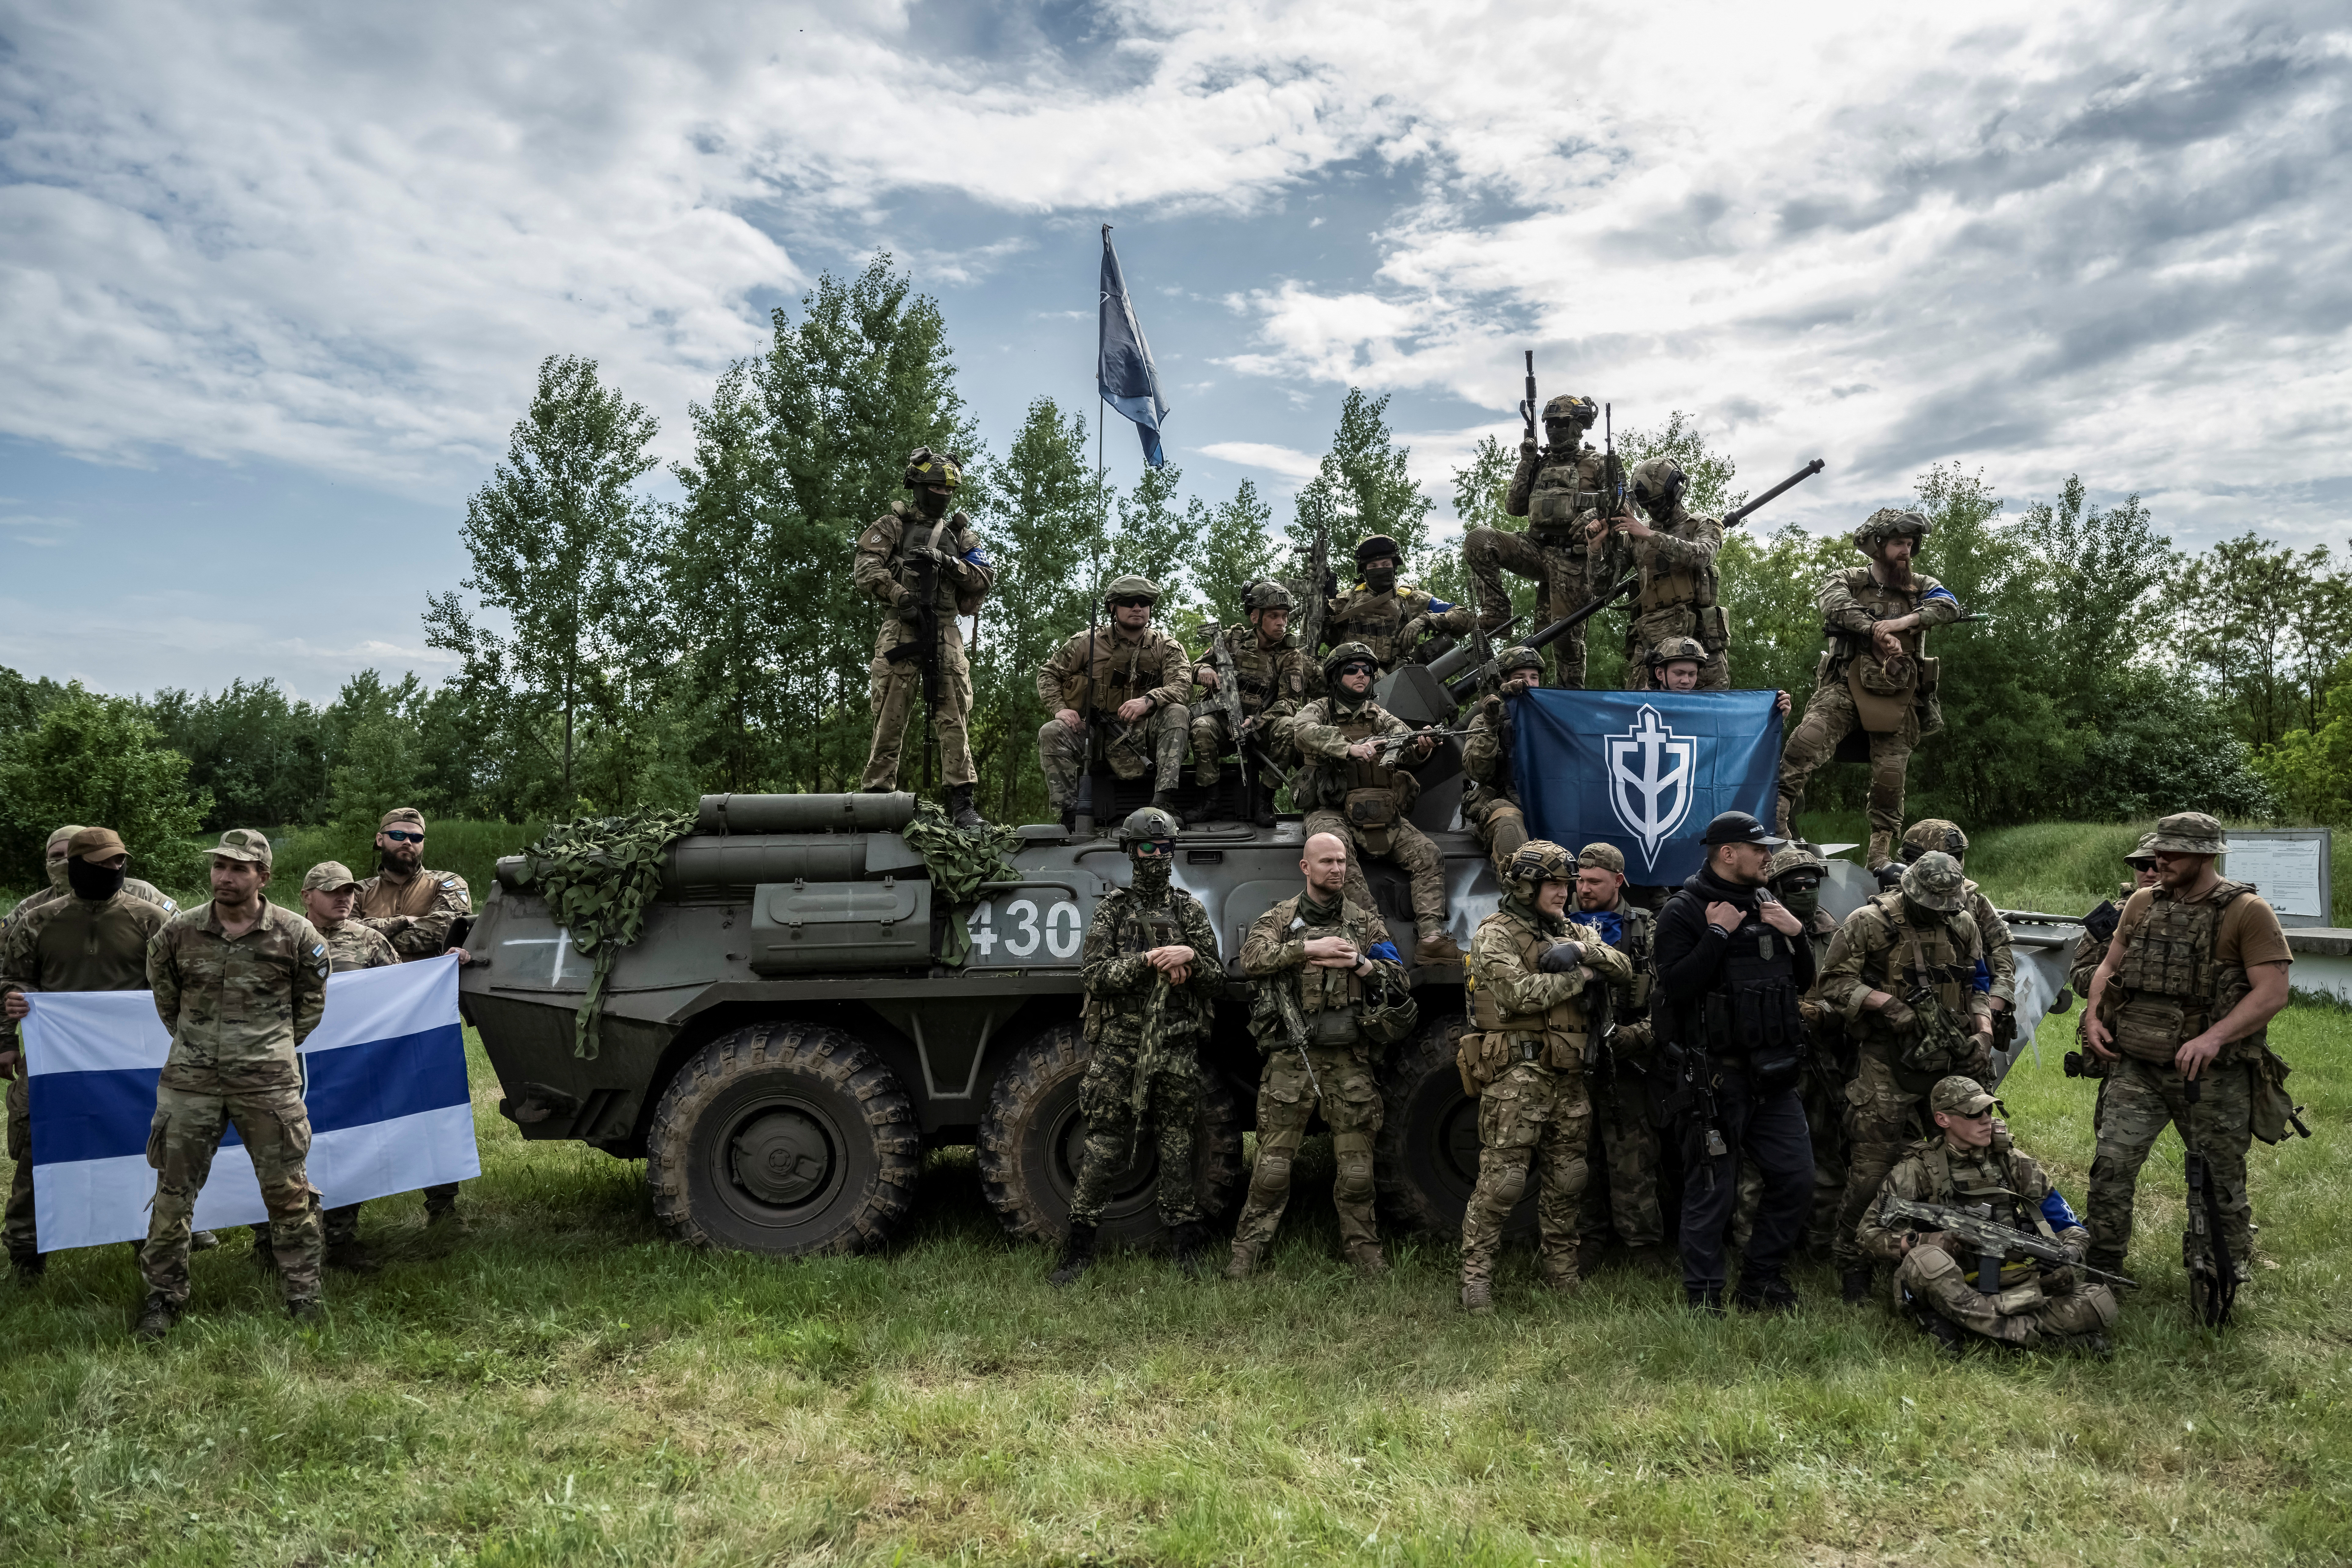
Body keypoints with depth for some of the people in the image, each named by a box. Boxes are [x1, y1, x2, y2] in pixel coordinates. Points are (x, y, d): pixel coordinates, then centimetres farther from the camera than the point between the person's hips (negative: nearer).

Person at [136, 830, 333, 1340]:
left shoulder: (295, 935, -3)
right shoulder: (179, 932, 2)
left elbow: (312, 1001, 11)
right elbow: (164, 996, 18)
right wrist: (195, 1042, 16)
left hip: (268, 1084, -2)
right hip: (190, 1083, 2)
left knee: (288, 1192, 4)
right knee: (172, 1192, 7)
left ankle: (304, 1298, 16)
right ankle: (164, 1299, 23)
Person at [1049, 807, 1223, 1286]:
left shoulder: (1190, 910, 10)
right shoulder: (1113, 908, 5)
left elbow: (1217, 978, 9)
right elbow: (1092, 974, -6)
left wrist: (1190, 957, -12)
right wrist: (1148, 961, -15)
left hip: (1176, 1044, 2)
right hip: (1120, 1043, -1)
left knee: (1179, 1144, 5)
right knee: (1105, 1145, 0)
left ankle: (1186, 1246, 16)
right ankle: (1080, 1248, 10)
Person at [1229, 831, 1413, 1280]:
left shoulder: (1365, 923, 11)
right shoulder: (1280, 918, 4)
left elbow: (1398, 980, 7)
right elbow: (1252, 957, -15)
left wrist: (1359, 964, -11)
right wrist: (1310, 948, -20)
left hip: (1350, 1061, 2)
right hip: (1291, 1058, -2)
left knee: (1356, 1165, 7)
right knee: (1273, 1160, 1)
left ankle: (1365, 1250, 22)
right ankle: (1248, 1249, 12)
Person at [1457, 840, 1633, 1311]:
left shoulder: (1569, 933, 18)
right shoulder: (1496, 934, -4)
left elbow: (1624, 969, 9)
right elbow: (1517, 993, -19)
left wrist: (1581, 951, -11)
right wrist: (1579, 977, -7)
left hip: (1568, 1077, 7)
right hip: (1517, 1077, -7)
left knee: (1566, 1180, 13)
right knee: (1502, 1179, -7)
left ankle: (1561, 1271, 26)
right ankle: (1476, 1277, 1)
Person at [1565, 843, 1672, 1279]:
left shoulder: (1647, 929, 5)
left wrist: (1635, 1035, -11)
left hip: (1626, 1064, -2)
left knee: (1634, 1159, 1)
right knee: (1579, 1155, 9)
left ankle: (1643, 1243, 13)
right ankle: (1587, 1239, 21)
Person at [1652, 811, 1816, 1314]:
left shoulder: (1766, 904, 14)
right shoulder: (1683, 912, -8)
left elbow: (1804, 980, 18)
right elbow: (1675, 987, -20)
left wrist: (1796, 933, 1)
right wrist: (1718, 934, -19)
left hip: (1772, 1075, 7)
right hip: (1715, 1078, -7)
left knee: (1795, 1174, 8)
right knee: (1712, 1188, -2)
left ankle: (1760, 1281, 23)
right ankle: (1703, 1298, 10)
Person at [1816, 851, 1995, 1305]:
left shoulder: (1963, 926, 10)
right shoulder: (1869, 923, -7)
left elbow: (1977, 986, 19)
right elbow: (1835, 982, -6)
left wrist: (1984, 1030, 3)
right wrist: (1886, 1003, -18)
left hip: (1953, 1060, 5)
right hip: (1888, 1063, -5)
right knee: (1873, 1162, -7)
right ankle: (1853, 1263, 6)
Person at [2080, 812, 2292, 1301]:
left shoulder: (2248, 912, -7)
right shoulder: (2143, 904, 8)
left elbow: (2272, 993, -14)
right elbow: (2109, 966, 17)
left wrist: (2214, 1038, -25)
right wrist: (2094, 1016, 0)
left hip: (2212, 1075, -3)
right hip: (2136, 1065, 4)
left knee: (2221, 1182, 10)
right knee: (2111, 1165, -3)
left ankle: (2219, 1285, 27)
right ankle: (2100, 1273, 9)